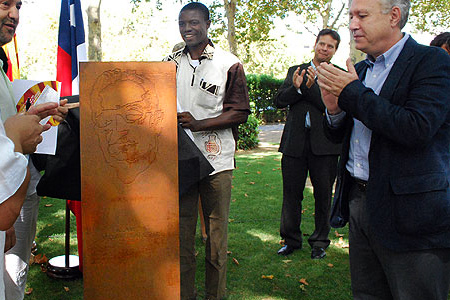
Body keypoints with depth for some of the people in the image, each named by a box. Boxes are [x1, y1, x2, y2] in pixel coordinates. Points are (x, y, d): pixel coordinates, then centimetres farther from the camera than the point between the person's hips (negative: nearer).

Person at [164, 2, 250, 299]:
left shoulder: (229, 64, -1)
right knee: (181, 233, 8)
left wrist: (199, 124, -15)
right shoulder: (170, 63, 12)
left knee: (216, 235, 5)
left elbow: (240, 112, -4)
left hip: (216, 161, -3)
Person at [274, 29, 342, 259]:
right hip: (295, 142, 2)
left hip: (324, 144, -2)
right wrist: (295, 87, -13)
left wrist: (311, 87, -19)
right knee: (291, 194, 7)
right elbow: (279, 101, 5)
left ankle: (320, 242, 25)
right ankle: (291, 240, 23)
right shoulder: (295, 71, 14)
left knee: (323, 196, 8)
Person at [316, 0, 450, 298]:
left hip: (410, 215, -6)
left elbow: (416, 129, -25)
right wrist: (335, 109, -7)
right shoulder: (360, 70, 12)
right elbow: (338, 135, 16)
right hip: (360, 203, 7)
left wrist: (353, 93, -17)